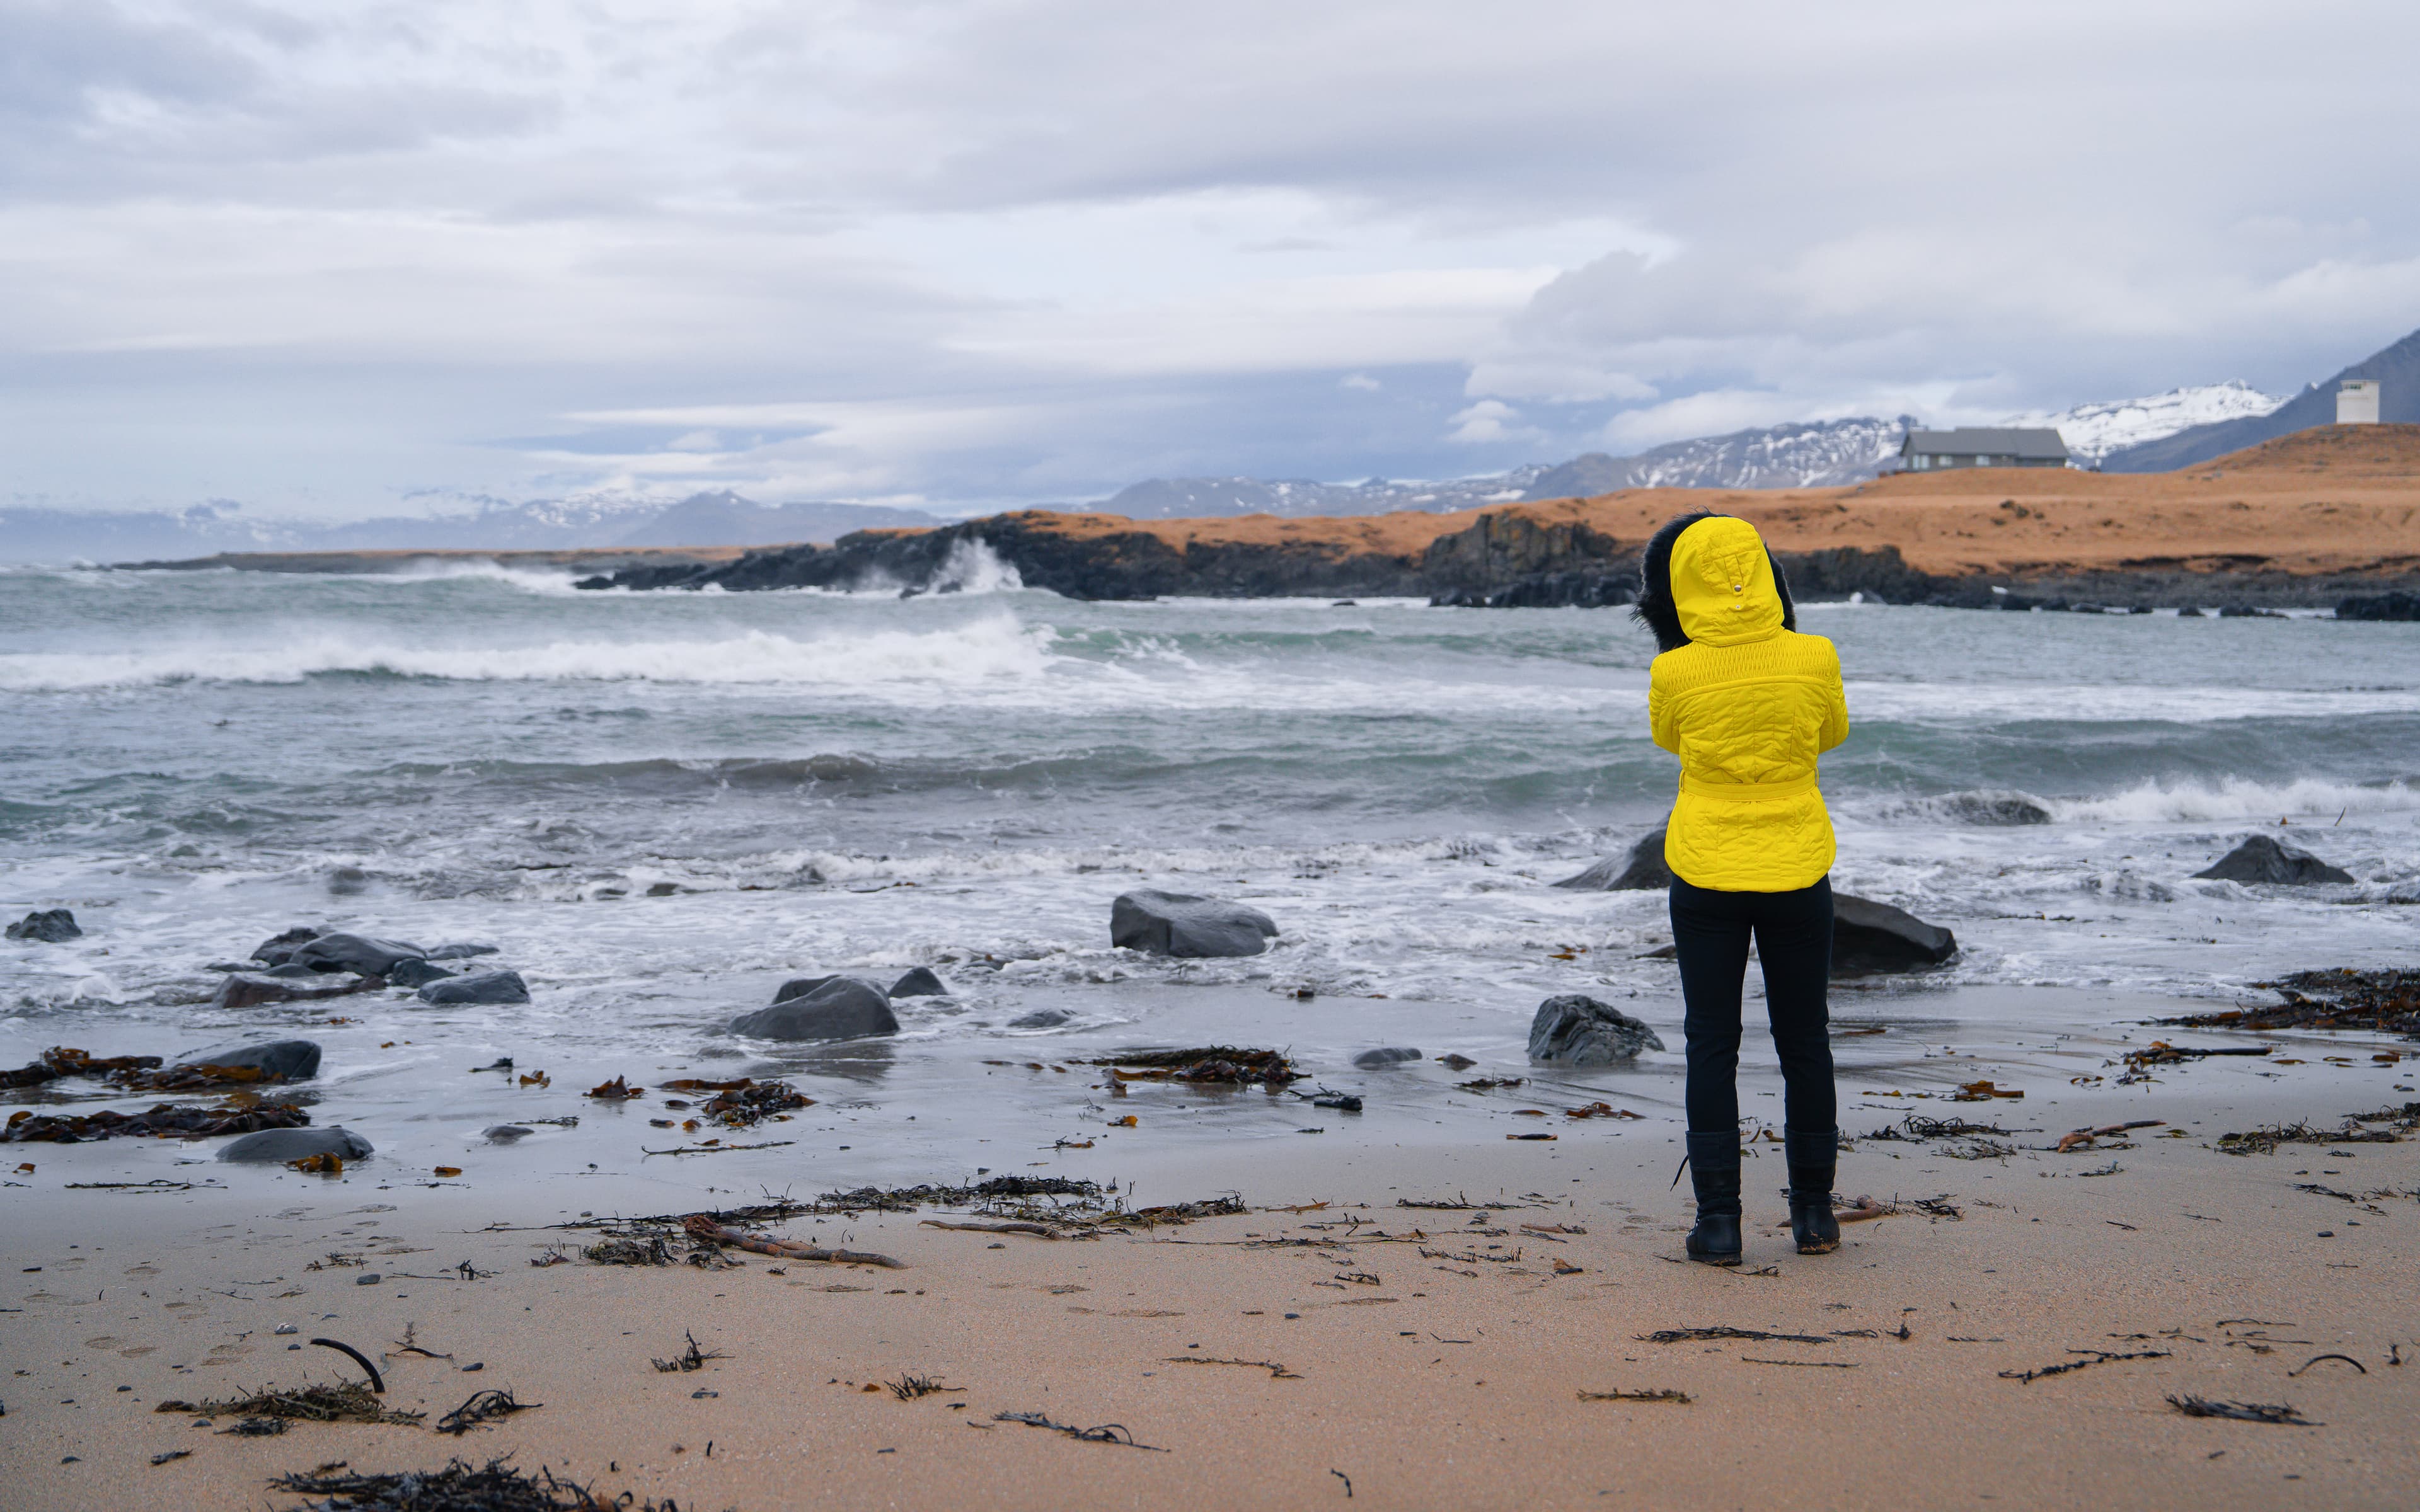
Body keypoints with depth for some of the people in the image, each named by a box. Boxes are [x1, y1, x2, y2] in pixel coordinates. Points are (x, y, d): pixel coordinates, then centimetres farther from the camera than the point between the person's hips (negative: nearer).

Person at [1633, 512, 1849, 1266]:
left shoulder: (1675, 674, -13)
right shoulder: (1814, 659, -11)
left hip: (1707, 872, -1)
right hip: (1797, 870, 1)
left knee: (1712, 1046, 7)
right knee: (1804, 1041, 14)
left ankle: (1719, 1219, 5)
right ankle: (1813, 1212, 21)